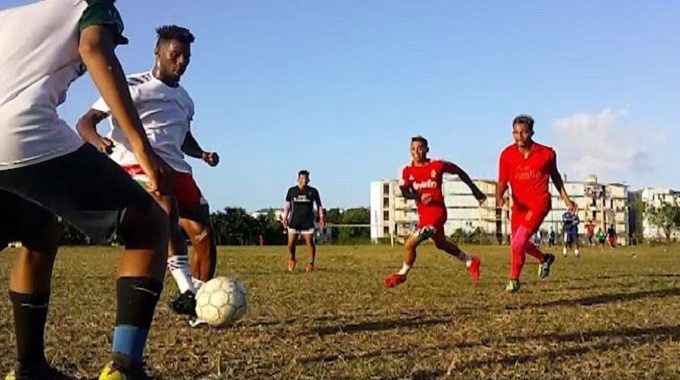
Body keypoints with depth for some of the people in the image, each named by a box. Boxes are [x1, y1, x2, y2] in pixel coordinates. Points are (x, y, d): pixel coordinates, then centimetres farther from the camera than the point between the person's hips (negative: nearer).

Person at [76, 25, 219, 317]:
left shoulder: (184, 99, 20)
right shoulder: (134, 86, -1)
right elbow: (85, 122, -4)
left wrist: (202, 154, 11)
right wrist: (98, 140, -28)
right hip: (137, 165, -7)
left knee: (203, 232, -3)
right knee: (168, 212, -35)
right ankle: (187, 291, -37)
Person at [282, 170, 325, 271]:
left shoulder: (313, 191, 7)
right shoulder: (291, 191, 9)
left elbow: (319, 205, 14)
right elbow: (287, 205, 14)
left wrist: (321, 217, 5)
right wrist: (284, 217, 6)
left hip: (308, 221, -1)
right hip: (294, 221, 1)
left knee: (309, 242, -6)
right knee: (291, 242, -4)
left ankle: (311, 263, 3)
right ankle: (291, 260, 21)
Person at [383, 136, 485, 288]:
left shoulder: (437, 165, -9)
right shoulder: (407, 170, -1)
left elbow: (459, 172, 4)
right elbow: (404, 192, -10)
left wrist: (475, 190, 6)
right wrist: (419, 197, -30)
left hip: (436, 212, -6)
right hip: (423, 214, 6)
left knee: (410, 244, -13)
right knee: (441, 244, 26)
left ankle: (402, 274, 11)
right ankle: (470, 262, 47)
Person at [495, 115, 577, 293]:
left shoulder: (547, 153, -7)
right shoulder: (507, 155, -6)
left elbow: (555, 176, 10)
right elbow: (502, 181, -5)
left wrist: (566, 200, 15)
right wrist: (499, 199, -26)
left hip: (539, 203, -4)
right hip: (519, 205, 4)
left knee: (517, 244, -16)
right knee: (519, 243, 18)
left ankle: (514, 280, 7)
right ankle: (544, 258, 48)